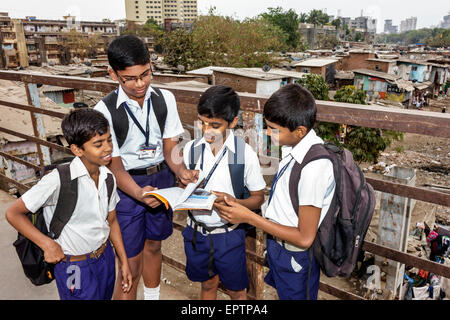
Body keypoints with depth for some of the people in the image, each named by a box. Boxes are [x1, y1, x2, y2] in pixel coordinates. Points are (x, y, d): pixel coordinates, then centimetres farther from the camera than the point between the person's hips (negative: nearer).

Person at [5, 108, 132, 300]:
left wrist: (124, 262, 8)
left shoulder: (108, 178, -5)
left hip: (106, 257, 6)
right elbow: (13, 213, -14)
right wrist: (48, 244, -20)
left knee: (105, 297, 23)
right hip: (75, 268, -5)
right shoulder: (59, 180, -25)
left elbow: (111, 221, 5)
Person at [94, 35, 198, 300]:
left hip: (162, 179, 4)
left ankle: (153, 296, 46)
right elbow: (115, 166, -15)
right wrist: (140, 193, -31)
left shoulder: (165, 99, -7)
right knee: (132, 265, 2)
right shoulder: (106, 110, -18)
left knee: (153, 245, 23)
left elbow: (170, 148, -3)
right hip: (127, 185, -4)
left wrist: (181, 171, -23)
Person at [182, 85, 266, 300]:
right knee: (207, 284, 24)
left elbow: (258, 198, -7)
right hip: (196, 232, 3)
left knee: (236, 290, 17)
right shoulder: (191, 149, -6)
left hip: (229, 234, -3)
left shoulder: (245, 154, -16)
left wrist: (233, 202, -26)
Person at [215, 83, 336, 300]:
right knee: (282, 292, 29)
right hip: (277, 242, 7)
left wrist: (249, 217, -23)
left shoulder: (314, 168, -33)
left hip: (295, 257, -7)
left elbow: (304, 238, -26)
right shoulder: (295, 146, -8)